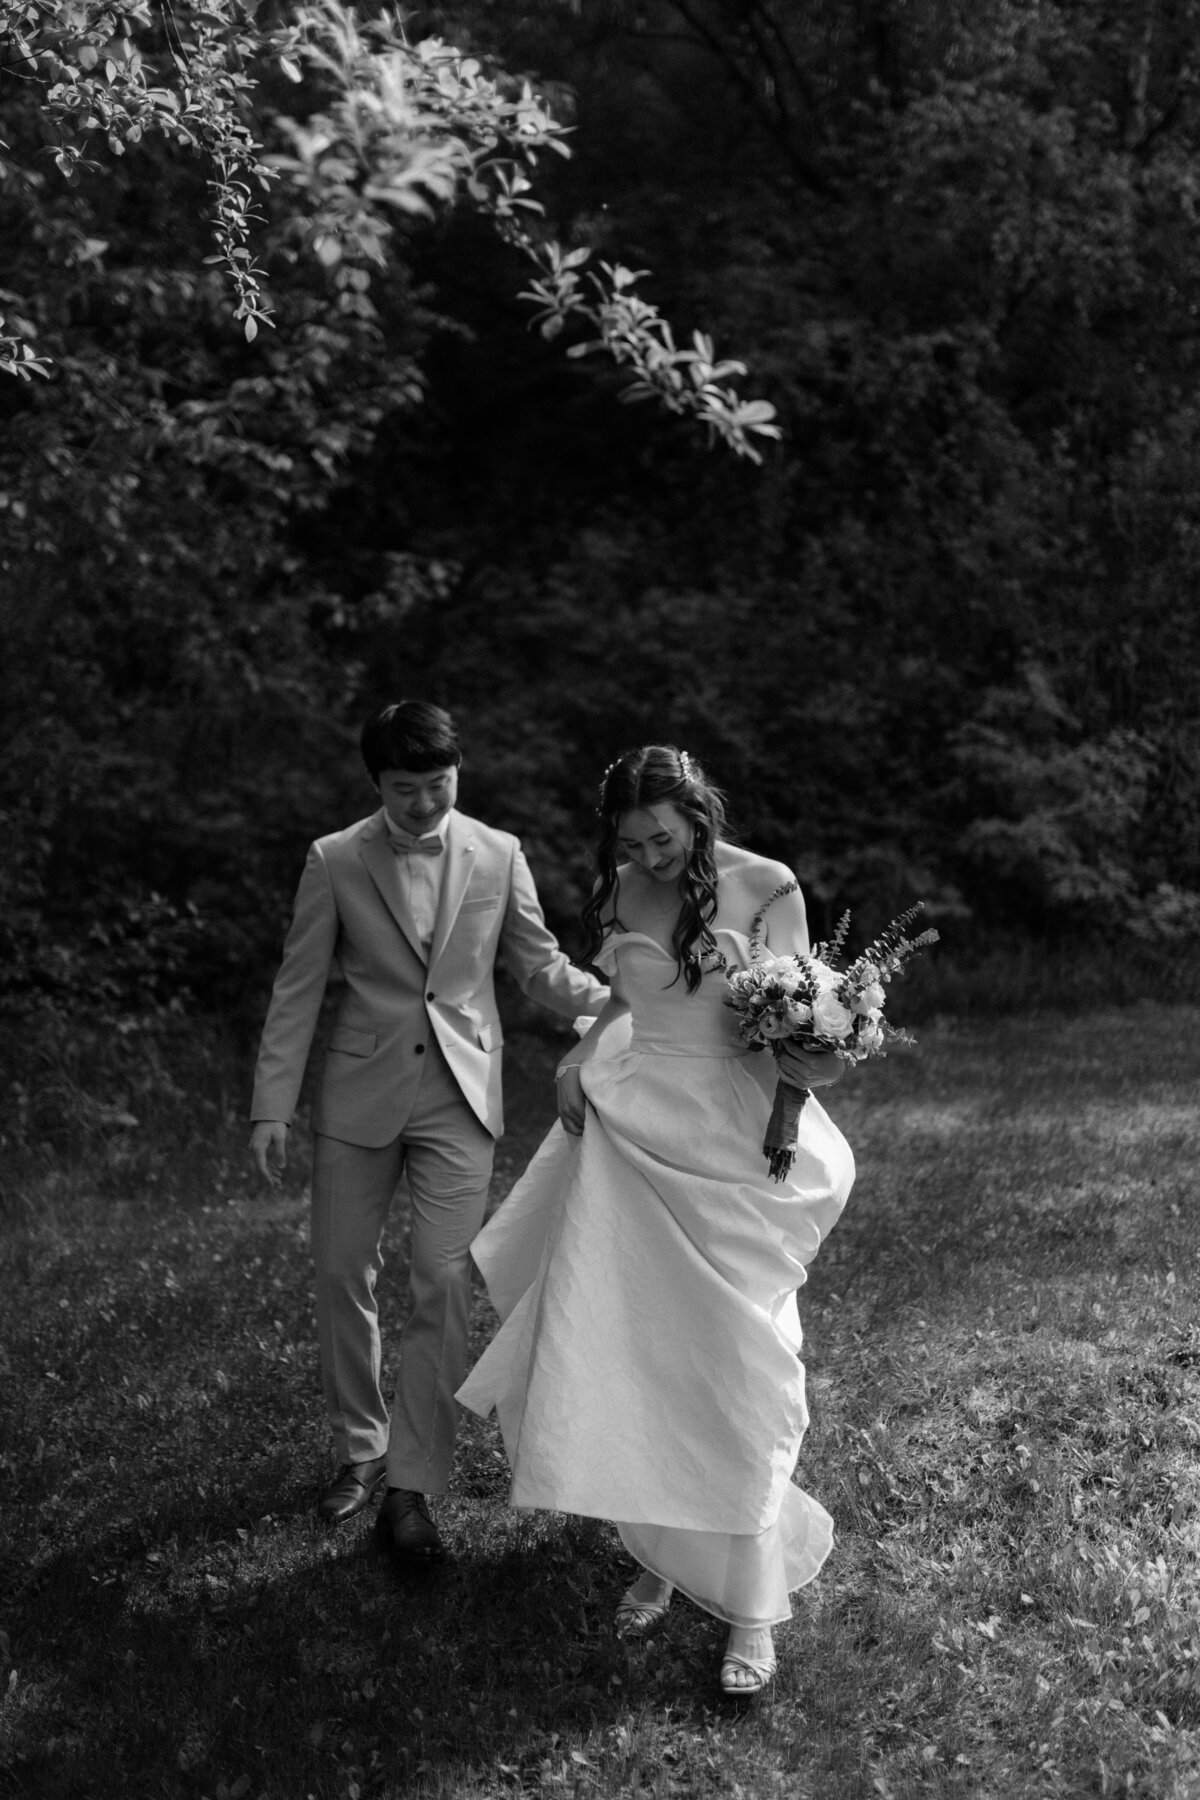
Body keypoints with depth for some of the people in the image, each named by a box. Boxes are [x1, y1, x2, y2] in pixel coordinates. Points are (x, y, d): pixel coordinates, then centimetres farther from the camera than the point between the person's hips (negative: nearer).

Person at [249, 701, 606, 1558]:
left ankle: (412, 1487, 3)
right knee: (343, 1275, 7)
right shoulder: (334, 862, -2)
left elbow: (542, 966, 7)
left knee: (446, 1286, -6)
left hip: (459, 1100, 0)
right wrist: (272, 1108, -3)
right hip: (359, 1098, 0)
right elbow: (298, 991, 0)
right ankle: (361, 1450, 28)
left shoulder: (498, 855, 2)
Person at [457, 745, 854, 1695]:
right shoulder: (622, 894, 5)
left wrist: (807, 1060, -27)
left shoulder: (767, 889, -7)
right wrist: (580, 1061, 1)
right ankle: (661, 1557, 22)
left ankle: (750, 1607, 7)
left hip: (730, 1152, -4)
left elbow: (792, 1029, -5)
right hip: (632, 1139, 4)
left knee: (732, 1368, -2)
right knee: (625, 1358, 4)